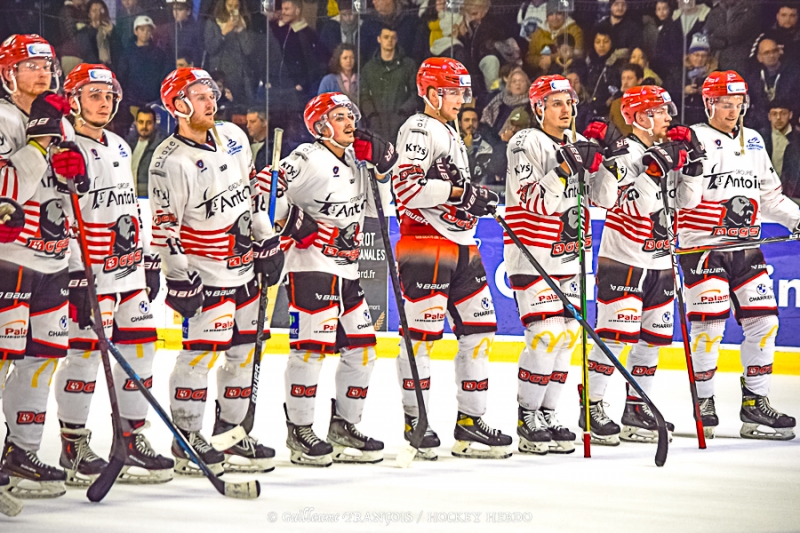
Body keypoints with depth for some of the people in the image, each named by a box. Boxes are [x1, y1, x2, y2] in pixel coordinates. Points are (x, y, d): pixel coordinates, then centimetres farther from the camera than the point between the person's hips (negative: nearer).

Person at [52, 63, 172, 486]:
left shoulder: (119, 148, 17)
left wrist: (147, 260, 21)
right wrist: (76, 278, -21)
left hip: (128, 273, 8)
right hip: (90, 275, -8)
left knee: (140, 350, 7)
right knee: (84, 356, -6)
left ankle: (131, 442, 15)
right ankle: (73, 448, 3)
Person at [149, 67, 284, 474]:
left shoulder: (233, 137, 6)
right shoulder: (170, 161, -16)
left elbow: (252, 192, 16)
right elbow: (165, 226, -16)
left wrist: (267, 243, 14)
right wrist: (179, 278, -18)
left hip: (244, 264, 8)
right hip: (205, 271, -8)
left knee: (243, 348, 10)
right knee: (202, 349, -11)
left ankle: (229, 432, 20)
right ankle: (186, 441, -4)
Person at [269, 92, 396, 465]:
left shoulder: (355, 161, 15)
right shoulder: (309, 159, -11)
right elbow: (268, 185, -17)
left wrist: (378, 153, 6)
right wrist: (294, 222, -19)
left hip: (346, 269, 9)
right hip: (311, 266, -9)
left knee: (361, 347, 8)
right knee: (312, 344, -11)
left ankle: (344, 427, 18)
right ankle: (299, 431, -3)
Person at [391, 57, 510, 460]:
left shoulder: (451, 135, 23)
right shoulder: (418, 129, -8)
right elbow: (406, 187, -20)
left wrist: (477, 198, 9)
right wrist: (458, 192, -19)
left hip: (460, 246, 10)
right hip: (425, 245, -10)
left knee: (480, 329, 6)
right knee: (423, 334, -7)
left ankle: (470, 422, 11)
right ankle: (415, 423, -1)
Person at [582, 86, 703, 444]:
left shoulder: (668, 151, 11)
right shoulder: (626, 152, -14)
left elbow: (686, 201, 8)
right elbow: (636, 207, -23)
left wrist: (692, 167, -5)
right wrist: (654, 170, -30)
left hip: (659, 263, 8)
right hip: (623, 260, -8)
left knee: (653, 336, 10)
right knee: (616, 334, -11)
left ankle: (637, 410, 19)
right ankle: (591, 410, -5)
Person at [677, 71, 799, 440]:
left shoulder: (753, 142, 16)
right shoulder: (694, 140, -5)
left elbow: (769, 194, 23)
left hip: (745, 246, 7)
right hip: (702, 246, -6)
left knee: (763, 321, 2)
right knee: (710, 324, -11)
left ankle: (756, 404, 9)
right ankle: (703, 402, 3)